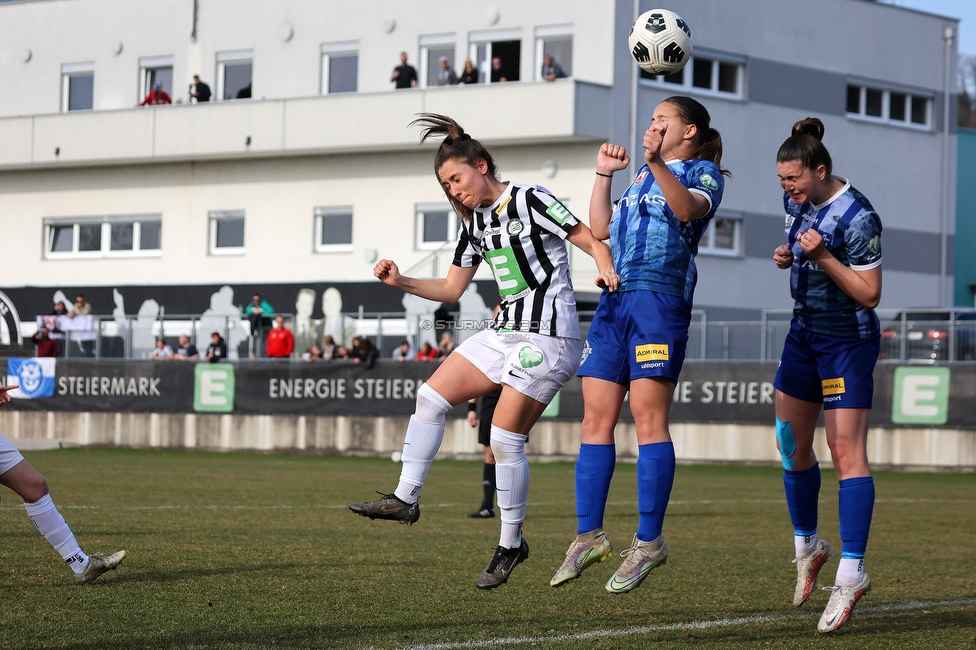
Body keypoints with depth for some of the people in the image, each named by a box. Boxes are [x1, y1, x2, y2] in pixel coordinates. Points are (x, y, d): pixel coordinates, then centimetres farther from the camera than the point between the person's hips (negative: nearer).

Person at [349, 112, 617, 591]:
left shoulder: (530, 200, -10)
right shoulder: (474, 221, 13)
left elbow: (592, 241, -12)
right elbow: (451, 289, 18)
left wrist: (607, 272, -33)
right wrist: (401, 282, 5)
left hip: (546, 337, -9)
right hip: (505, 332, 9)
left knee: (505, 439, -9)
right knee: (432, 394, 3)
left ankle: (510, 544, 5)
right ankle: (405, 499, 8)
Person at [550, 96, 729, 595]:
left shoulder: (703, 172, 5)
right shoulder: (641, 178, 28)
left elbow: (689, 208, -18)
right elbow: (600, 229, 25)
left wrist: (657, 162, -31)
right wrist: (604, 174, 21)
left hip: (660, 297, -8)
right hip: (614, 300, 8)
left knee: (648, 417, -12)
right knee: (596, 418, 2)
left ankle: (649, 540, -10)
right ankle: (589, 535, 5)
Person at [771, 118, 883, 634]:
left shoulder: (857, 218, -23)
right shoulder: (797, 201, 1)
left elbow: (869, 294, -21)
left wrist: (822, 256, -30)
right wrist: (788, 256, -2)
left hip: (848, 341, -8)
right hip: (805, 333, 8)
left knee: (847, 451, -13)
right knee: (791, 444, 11)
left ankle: (851, 572, -15)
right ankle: (808, 546, 28)